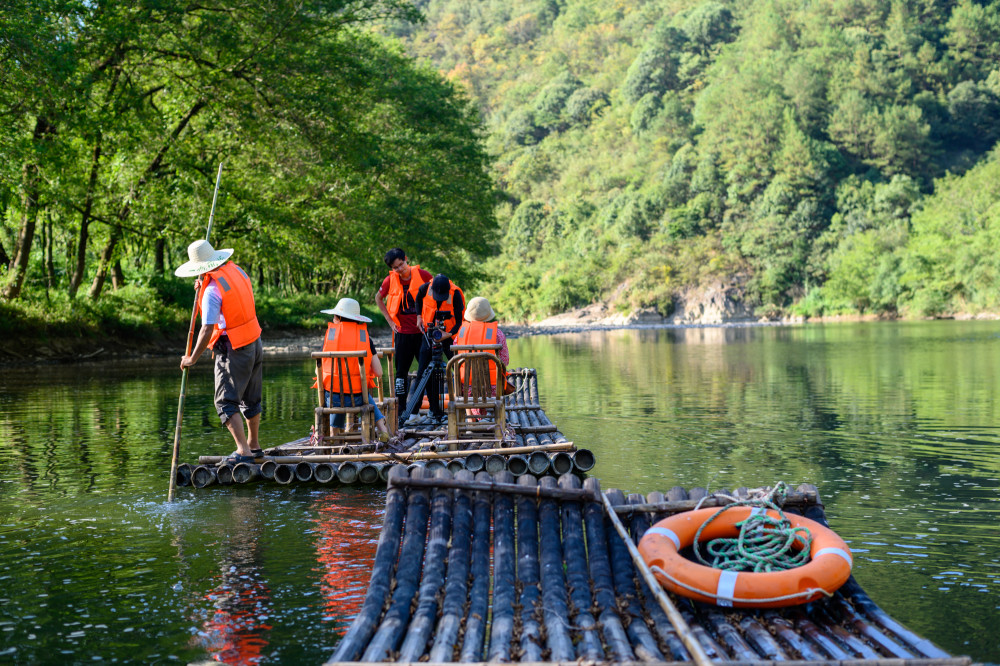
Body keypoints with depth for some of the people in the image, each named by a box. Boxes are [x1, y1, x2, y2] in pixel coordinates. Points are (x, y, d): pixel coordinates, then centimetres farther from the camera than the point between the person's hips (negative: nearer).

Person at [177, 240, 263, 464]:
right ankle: (253, 445, 30)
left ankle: (244, 451, -13)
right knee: (250, 399, 19)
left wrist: (192, 358, -11)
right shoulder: (237, 271, 5)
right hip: (255, 343, 9)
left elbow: (207, 330, -21)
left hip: (233, 350, -9)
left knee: (226, 402, -5)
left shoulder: (212, 290, -19)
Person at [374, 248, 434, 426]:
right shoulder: (390, 280, -2)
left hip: (423, 331, -1)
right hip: (403, 332, 1)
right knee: (401, 372, 4)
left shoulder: (422, 275, -7)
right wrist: (390, 321, 8)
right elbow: (378, 298, 16)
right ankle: (401, 411, 11)